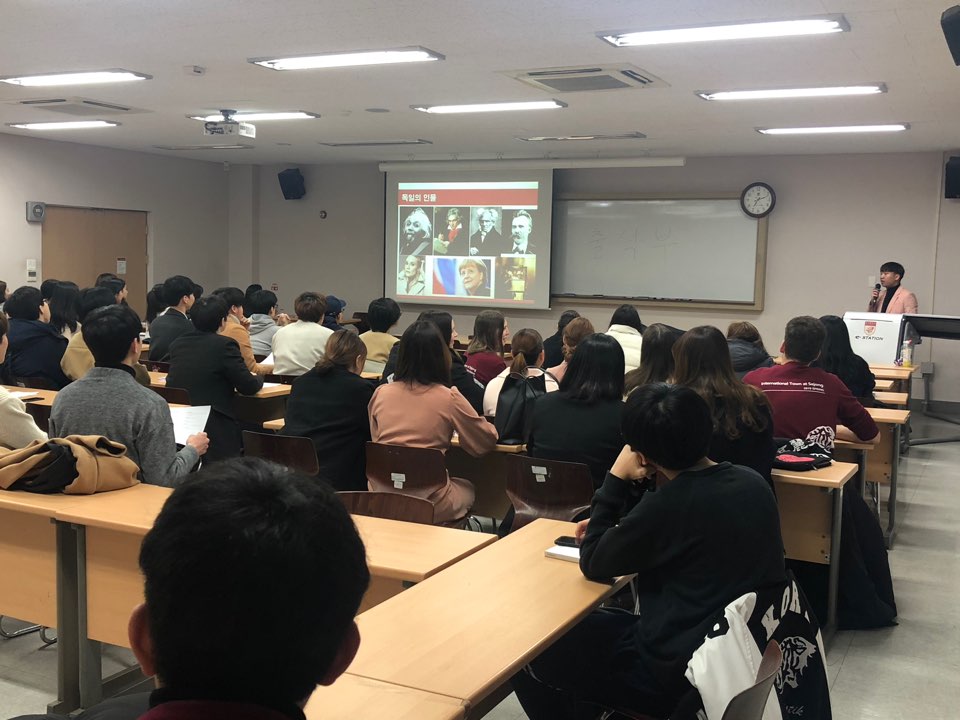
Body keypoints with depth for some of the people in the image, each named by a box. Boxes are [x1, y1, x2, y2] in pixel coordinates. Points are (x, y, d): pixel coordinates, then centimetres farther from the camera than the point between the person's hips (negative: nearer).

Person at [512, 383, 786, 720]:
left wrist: (615, 479, -9)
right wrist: (613, 528, 11)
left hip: (681, 674, -8)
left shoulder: (670, 504, -27)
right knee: (596, 623, 27)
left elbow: (593, 564, -11)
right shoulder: (752, 482, -3)